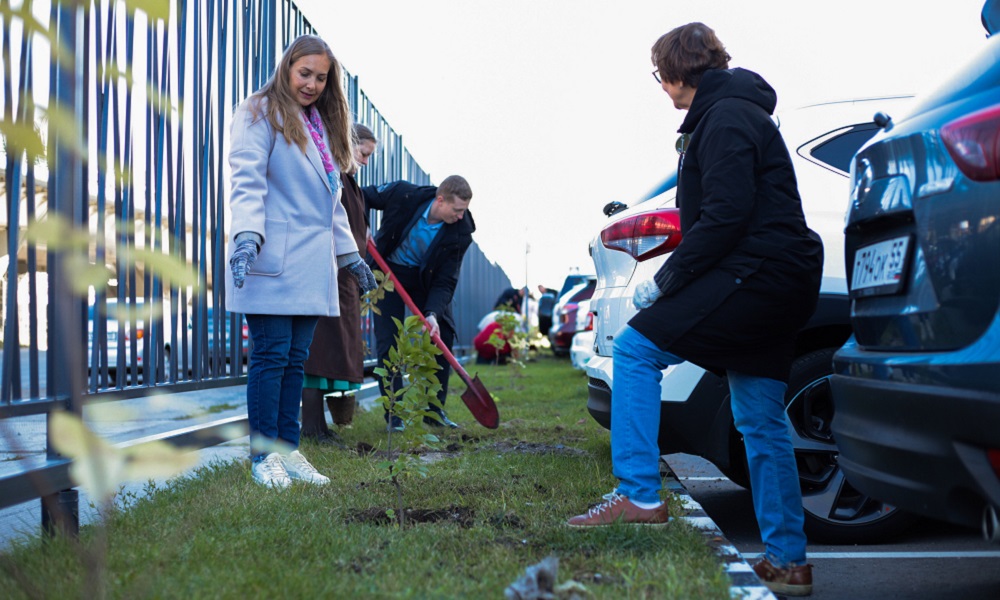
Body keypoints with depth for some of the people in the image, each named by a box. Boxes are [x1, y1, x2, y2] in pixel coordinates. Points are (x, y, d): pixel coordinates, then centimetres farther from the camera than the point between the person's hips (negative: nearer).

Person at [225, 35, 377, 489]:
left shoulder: (322, 125, 23)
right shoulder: (260, 113, 1)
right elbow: (247, 180, -11)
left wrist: (350, 253, 25)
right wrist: (246, 235, -25)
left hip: (311, 263, 7)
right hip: (271, 261, -7)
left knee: (295, 358, 7)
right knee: (271, 354, -6)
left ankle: (288, 451, 12)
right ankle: (264, 456, 1)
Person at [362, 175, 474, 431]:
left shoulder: (460, 232, -24)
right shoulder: (403, 194, -27)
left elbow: (446, 281, -21)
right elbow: (362, 197, -9)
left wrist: (433, 313, -35)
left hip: (426, 277, 2)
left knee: (444, 333, -6)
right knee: (388, 342, -9)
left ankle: (435, 411, 8)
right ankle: (394, 414, 0)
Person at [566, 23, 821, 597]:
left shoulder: (725, 117, -10)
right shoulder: (737, 111, 23)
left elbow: (725, 216, -20)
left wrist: (666, 280, -13)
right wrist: (674, 276, 13)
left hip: (757, 272, -10)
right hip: (778, 282, 10)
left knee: (636, 347, -11)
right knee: (761, 422, 10)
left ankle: (639, 496, -11)